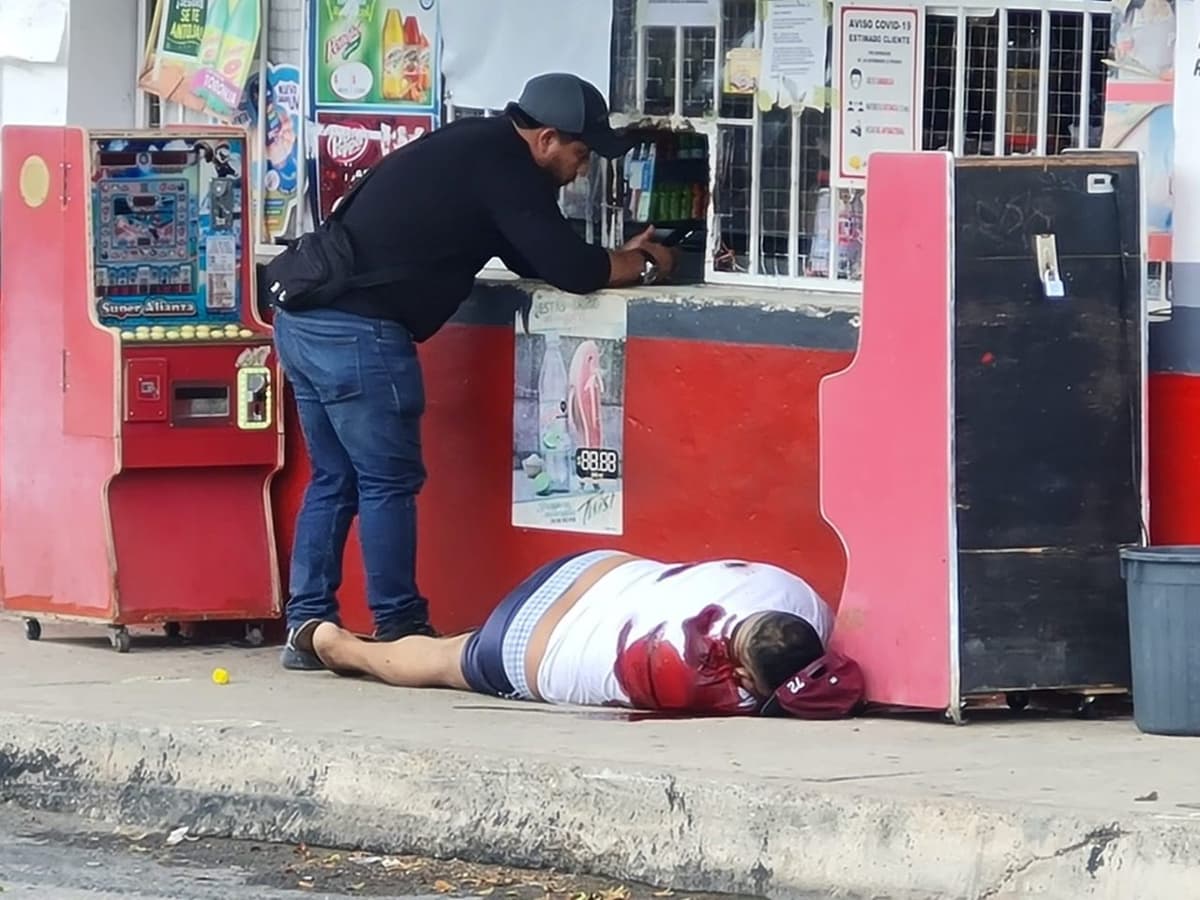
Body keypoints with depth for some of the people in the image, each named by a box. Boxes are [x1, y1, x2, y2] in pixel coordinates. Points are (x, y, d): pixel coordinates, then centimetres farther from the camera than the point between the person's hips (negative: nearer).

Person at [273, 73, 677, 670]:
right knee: (389, 482, -1)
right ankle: (399, 632, 3)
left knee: (334, 480, 15)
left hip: (303, 318, 10)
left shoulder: (473, 148, 20)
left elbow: (530, 257, 27)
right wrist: (641, 265, 8)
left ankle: (307, 630, 15)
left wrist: (620, 256, 21)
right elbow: (569, 271, -9)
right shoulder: (503, 168, -9)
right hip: (358, 330, -10)